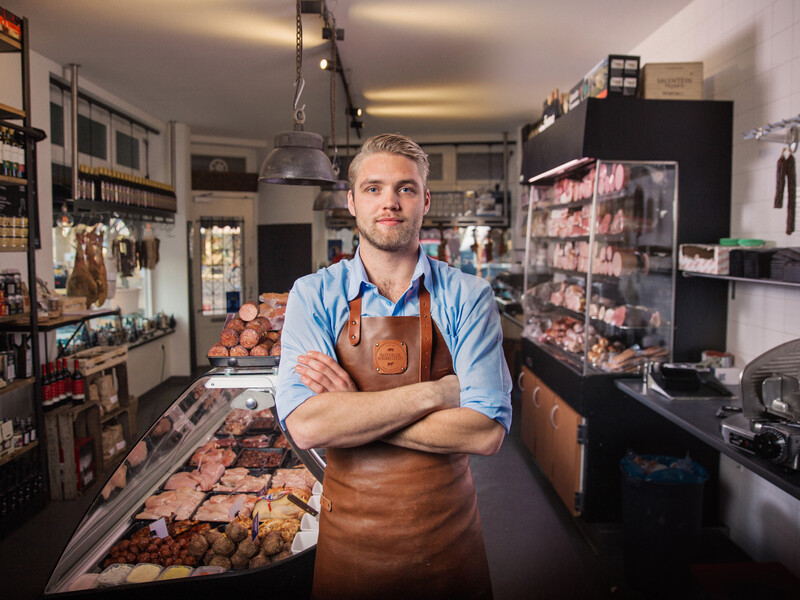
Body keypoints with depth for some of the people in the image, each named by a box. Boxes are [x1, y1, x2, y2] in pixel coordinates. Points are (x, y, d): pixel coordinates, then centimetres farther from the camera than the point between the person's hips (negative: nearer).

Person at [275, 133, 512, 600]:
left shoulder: (468, 297, -8)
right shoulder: (313, 296, -7)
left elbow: (488, 433, -17)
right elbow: (305, 425, -20)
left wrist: (353, 409, -20)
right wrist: (439, 391, -20)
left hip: (447, 534, 0)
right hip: (350, 534, 0)